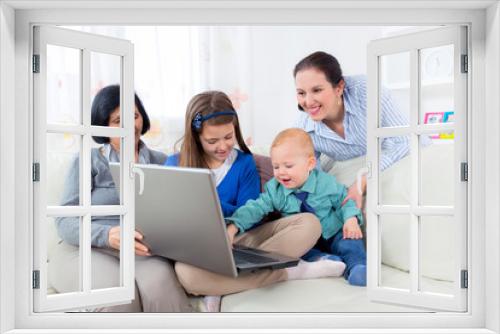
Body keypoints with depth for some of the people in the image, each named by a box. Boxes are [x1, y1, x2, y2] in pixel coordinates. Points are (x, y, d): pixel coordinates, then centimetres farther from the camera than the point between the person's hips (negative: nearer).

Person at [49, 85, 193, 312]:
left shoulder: (161, 162, 18)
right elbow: (64, 221, -1)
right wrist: (107, 235, -22)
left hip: (145, 253, 2)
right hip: (87, 250, -1)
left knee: (159, 281, -35)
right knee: (118, 291, -36)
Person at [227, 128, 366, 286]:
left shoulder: (326, 183, -12)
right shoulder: (274, 189, -10)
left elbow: (344, 201, 0)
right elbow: (255, 208, -17)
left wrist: (351, 218, -21)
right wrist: (233, 227, -32)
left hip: (333, 234, -1)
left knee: (349, 242, -29)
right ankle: (318, 259, -33)